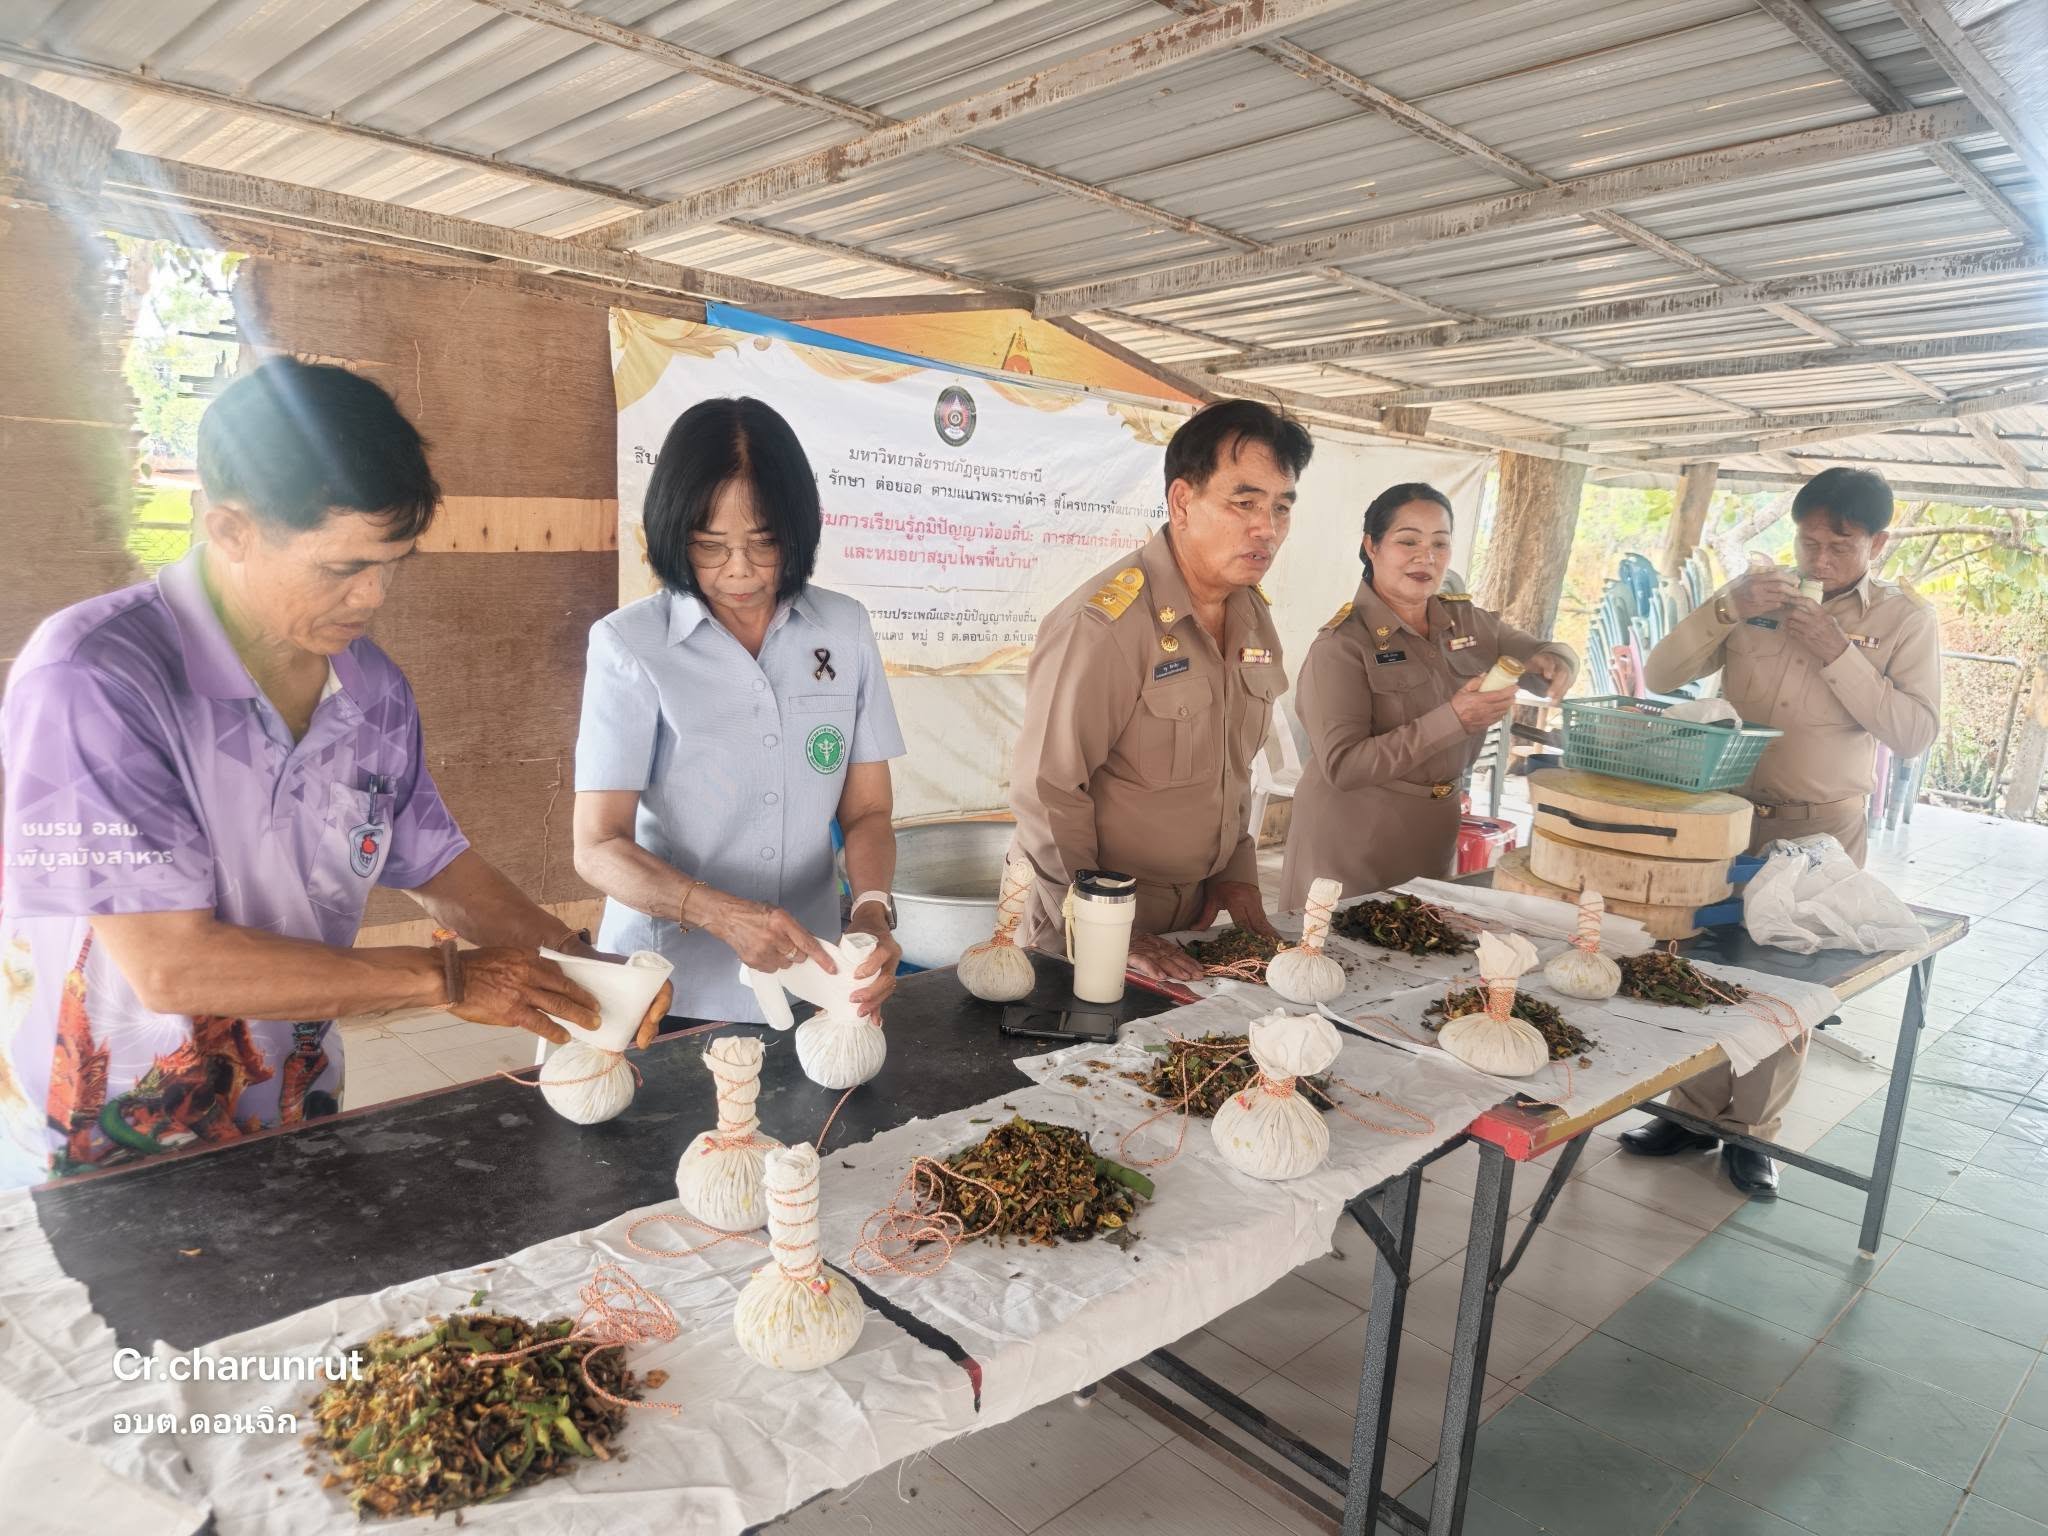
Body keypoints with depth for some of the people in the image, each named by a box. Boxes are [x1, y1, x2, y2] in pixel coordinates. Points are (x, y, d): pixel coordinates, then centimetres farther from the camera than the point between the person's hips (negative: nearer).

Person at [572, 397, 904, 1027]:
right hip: (670, 997, -3)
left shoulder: (845, 629, -1)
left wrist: (872, 911, -17)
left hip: (810, 985, 3)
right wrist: (726, 916, -30)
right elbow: (599, 848, -14)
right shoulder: (628, 644, -11)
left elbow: (866, 810, 2)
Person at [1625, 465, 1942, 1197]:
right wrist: (1725, 608, -19)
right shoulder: (1759, 593, 2)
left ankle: (1753, 1131, 24)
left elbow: (1915, 734, -12)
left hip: (1821, 829, -1)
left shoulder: (1904, 618, -3)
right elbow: (1661, 676, -5)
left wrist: (1839, 655, -21)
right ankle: (1696, 1112, 23)